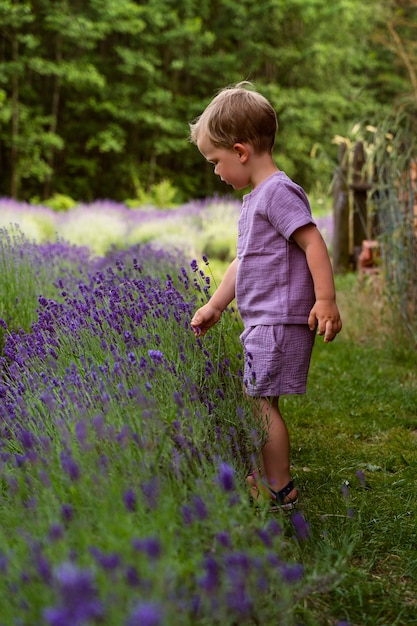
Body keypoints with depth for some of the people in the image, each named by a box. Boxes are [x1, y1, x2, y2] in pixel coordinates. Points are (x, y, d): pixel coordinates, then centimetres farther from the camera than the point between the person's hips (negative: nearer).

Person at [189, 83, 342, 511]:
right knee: (255, 400, 15)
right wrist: (214, 307, 26)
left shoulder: (279, 191, -13)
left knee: (262, 403, -7)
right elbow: (243, 261, 24)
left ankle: (279, 491, 3)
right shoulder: (254, 198, 18)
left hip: (281, 320, -10)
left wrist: (325, 300, -25)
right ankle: (263, 477, 27)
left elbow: (313, 242, -20)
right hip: (261, 321, 10)